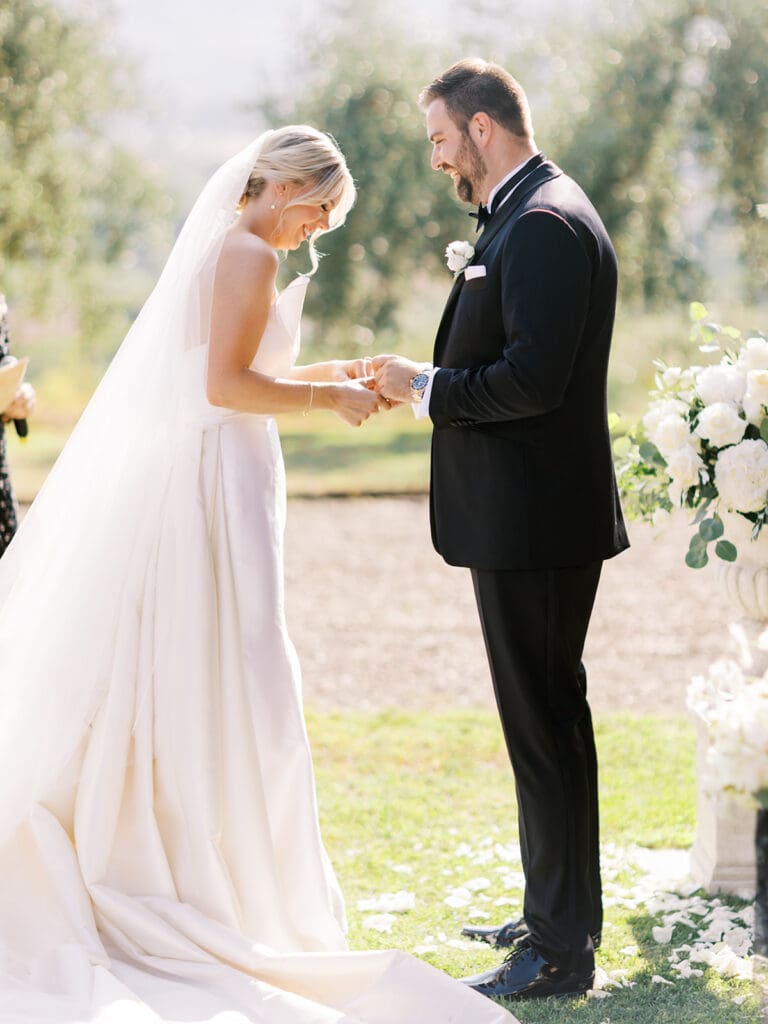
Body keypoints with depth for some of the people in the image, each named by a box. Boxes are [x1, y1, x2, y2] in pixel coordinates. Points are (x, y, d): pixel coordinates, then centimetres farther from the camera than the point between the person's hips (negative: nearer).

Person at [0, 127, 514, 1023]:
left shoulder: (223, 247, 17)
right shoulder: (249, 254, -12)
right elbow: (225, 384, -20)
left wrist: (325, 375, 18)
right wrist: (327, 399, -10)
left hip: (191, 479, 10)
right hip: (218, 486, -10)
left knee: (169, 687, 13)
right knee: (230, 683, -5)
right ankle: (235, 890, 1)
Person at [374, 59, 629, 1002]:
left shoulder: (544, 225, -18)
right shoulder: (529, 217, 15)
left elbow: (533, 379, -25)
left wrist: (426, 386, -14)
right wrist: (427, 383, 8)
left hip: (532, 520, -11)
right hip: (526, 510, 11)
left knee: (543, 723, -4)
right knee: (549, 718, 18)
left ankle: (560, 950, 3)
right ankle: (559, 914, 31)